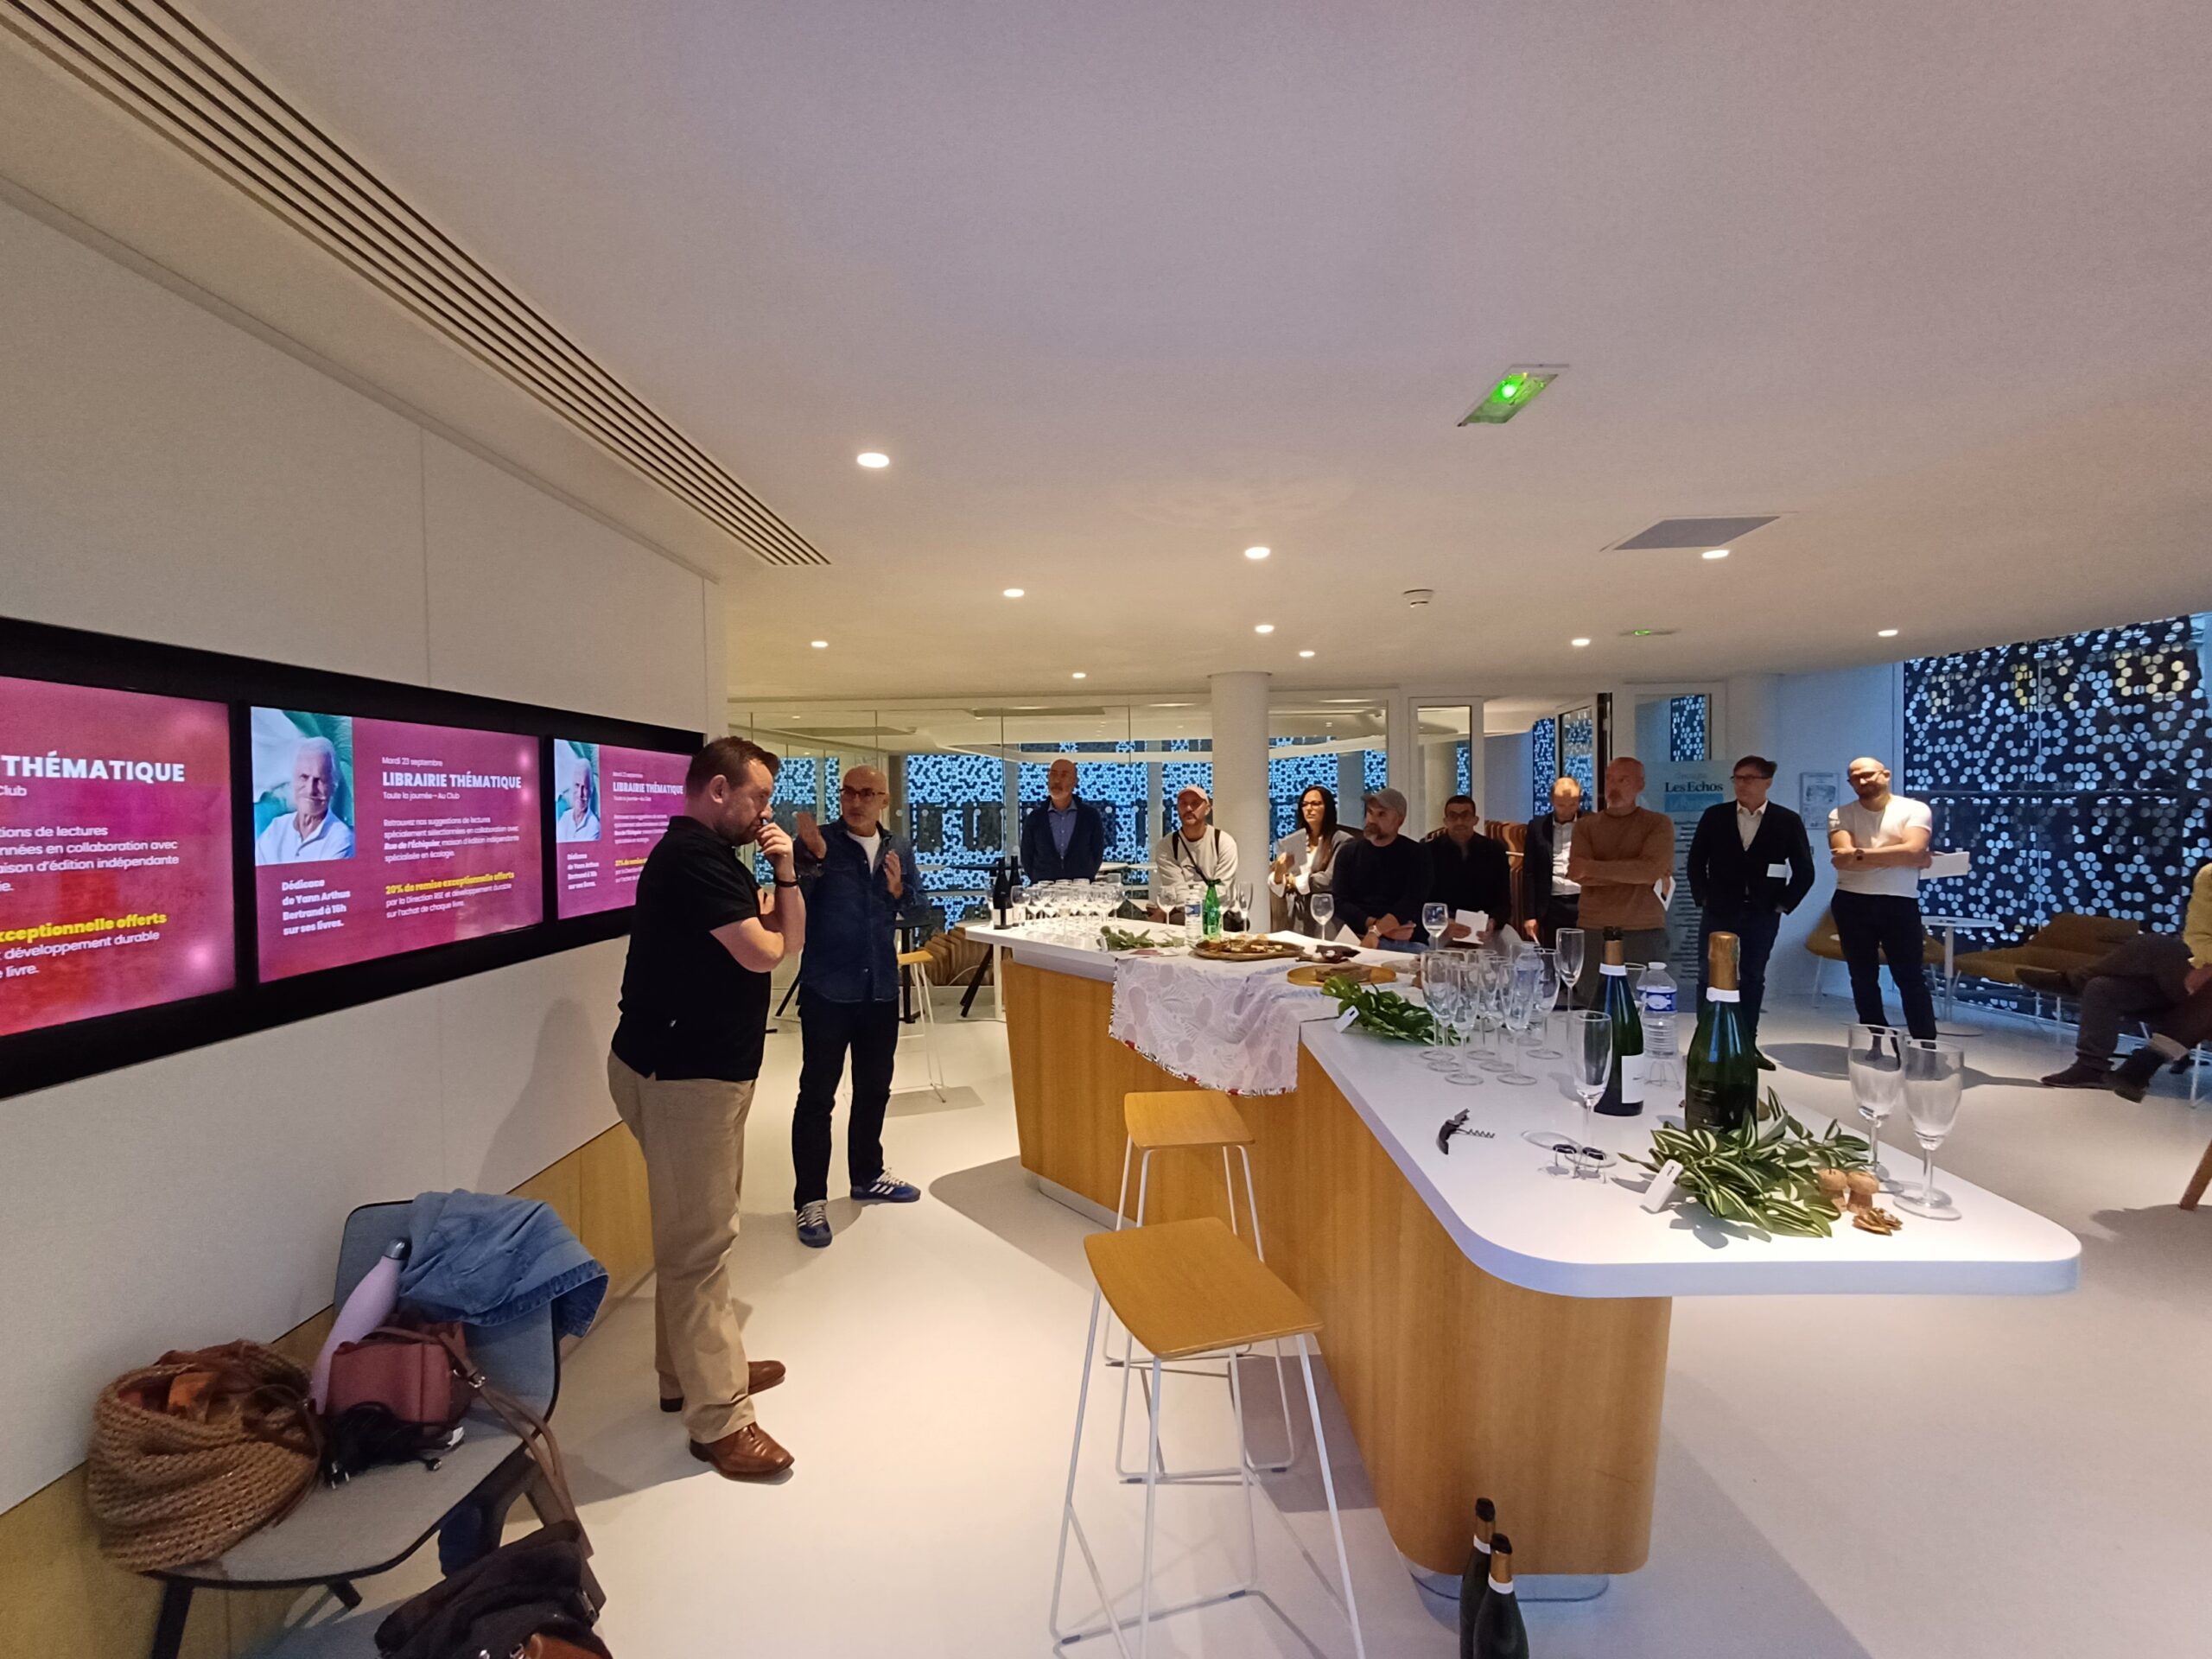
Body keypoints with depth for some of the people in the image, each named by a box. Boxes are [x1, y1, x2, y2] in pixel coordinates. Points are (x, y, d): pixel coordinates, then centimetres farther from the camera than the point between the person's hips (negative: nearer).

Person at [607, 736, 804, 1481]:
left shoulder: (716, 855, 13)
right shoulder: (692, 856, -19)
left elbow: (792, 936, 9)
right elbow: (762, 953, -22)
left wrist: (785, 873, -7)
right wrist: (759, 926, 0)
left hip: (701, 1065, 10)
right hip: (682, 1072, -10)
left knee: (694, 1233, 19)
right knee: (699, 1243, -3)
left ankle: (689, 1370, 34)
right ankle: (720, 1418, 6)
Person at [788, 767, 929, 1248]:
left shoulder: (898, 847, 4)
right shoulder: (818, 841, -10)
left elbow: (914, 907, 11)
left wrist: (899, 890, -10)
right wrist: (813, 857, -33)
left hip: (881, 988, 5)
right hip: (827, 990, -5)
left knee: (874, 1088, 19)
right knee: (817, 1095, 3)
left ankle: (867, 1176, 37)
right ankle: (810, 1198, 17)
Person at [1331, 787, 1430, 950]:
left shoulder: (1416, 854, 5)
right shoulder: (1348, 853, 10)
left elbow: (1412, 902, -8)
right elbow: (1340, 903, 0)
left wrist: (1375, 931, -22)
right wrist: (1375, 925, -15)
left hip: (1405, 943, -1)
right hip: (1357, 938, 1)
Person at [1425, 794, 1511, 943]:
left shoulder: (1495, 851, 1)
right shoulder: (1429, 851, -6)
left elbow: (1503, 901, -2)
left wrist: (1492, 924, -25)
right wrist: (1443, 925, -29)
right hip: (1442, 925, -2)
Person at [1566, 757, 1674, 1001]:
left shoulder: (1659, 823, 5)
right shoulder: (1585, 825, 9)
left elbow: (1652, 868, -13)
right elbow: (1579, 876, -5)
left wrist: (1590, 867, -12)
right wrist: (1634, 872, -10)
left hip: (1645, 933, -1)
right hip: (1593, 932, 1)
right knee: (1591, 1012, 3)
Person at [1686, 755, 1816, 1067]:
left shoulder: (1788, 821, 0)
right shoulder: (1714, 816, 2)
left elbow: (1804, 871, 3)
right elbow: (1696, 861, 7)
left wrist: (1783, 905, -2)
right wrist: (1702, 898, 0)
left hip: (1762, 915, 0)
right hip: (1719, 911, 0)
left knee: (1753, 979, 8)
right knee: (1709, 976, 0)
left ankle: (1748, 1045, 17)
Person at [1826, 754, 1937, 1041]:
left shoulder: (1915, 809, -1)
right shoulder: (1841, 815, 2)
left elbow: (1914, 850, -18)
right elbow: (1842, 860, -13)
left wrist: (1861, 854, -15)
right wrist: (1897, 856, -12)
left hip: (1900, 903, -2)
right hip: (1852, 903, 2)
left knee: (1911, 979, 1)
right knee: (1863, 979, 10)